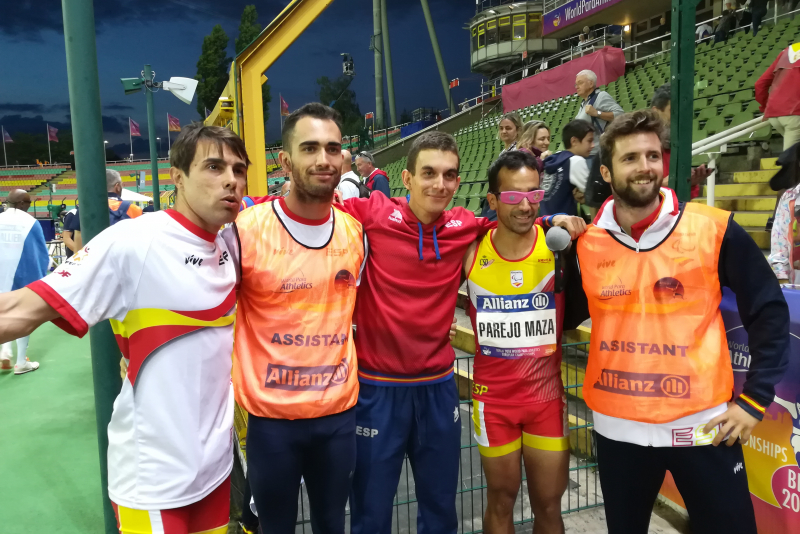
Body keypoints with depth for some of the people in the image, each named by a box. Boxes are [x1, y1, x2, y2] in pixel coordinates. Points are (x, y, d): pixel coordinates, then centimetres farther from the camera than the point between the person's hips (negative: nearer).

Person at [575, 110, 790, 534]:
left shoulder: (714, 230, -9)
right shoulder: (585, 242, -3)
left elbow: (769, 311, -2)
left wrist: (755, 397, -4)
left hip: (702, 423, -2)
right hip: (617, 427, 2)